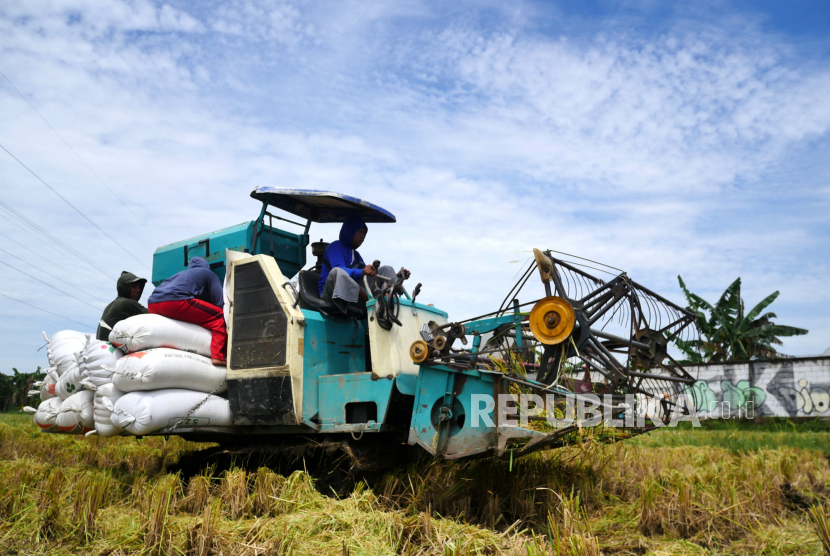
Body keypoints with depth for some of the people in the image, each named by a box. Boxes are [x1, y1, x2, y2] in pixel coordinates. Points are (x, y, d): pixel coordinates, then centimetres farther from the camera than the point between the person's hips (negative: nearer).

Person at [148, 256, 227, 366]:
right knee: (219, 317, 3)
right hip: (176, 301, -7)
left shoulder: (181, 274, 37)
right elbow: (219, 302, 10)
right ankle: (218, 357, -12)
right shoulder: (209, 274, 21)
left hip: (152, 304, 7)